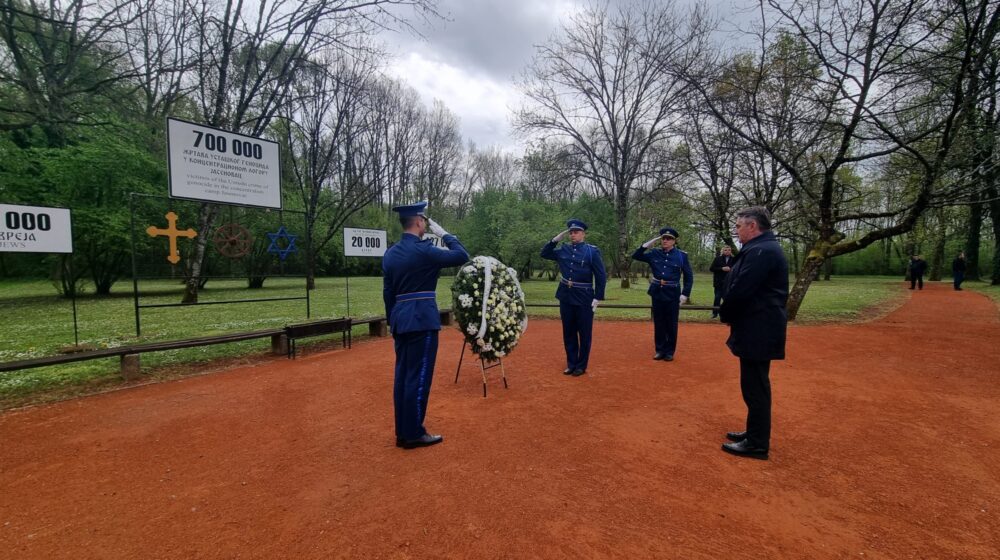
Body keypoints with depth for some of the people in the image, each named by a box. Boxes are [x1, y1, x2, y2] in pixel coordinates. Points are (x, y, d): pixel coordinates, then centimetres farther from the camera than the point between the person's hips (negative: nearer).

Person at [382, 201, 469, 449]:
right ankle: (414, 434, 9)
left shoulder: (390, 253, 11)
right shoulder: (423, 249, -14)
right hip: (422, 320, -8)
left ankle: (402, 432, 22)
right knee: (418, 377, 0)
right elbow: (462, 256, -11)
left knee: (402, 375, 12)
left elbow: (387, 292, 14)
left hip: (401, 319, 8)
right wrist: (444, 234, 1)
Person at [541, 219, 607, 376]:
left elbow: (601, 276, -6)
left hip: (584, 299, -4)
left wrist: (597, 298, -10)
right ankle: (571, 364, 25)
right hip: (566, 297, 5)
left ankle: (581, 366, 19)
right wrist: (555, 239, 3)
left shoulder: (592, 251, -7)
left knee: (584, 334, 6)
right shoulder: (563, 250, 6)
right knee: (568, 333, 12)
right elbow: (544, 254, 16)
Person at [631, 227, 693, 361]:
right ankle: (660, 350, 19)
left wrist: (685, 294, -7)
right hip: (657, 293, 2)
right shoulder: (654, 253, 4)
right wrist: (649, 243, -6)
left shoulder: (682, 255, -2)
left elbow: (689, 277, 1)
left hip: (673, 294, -2)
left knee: (671, 324, 5)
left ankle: (669, 352, 16)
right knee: (658, 323, 9)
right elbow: (635, 256, 4)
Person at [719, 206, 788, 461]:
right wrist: (730, 313, 5)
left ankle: (757, 444, 9)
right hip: (759, 329, 11)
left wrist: (725, 314, -7)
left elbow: (740, 290, -24)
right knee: (755, 385, 18)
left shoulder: (761, 251, -19)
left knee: (755, 387, -1)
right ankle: (755, 433, 31)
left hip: (757, 331, -11)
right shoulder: (764, 248, 15)